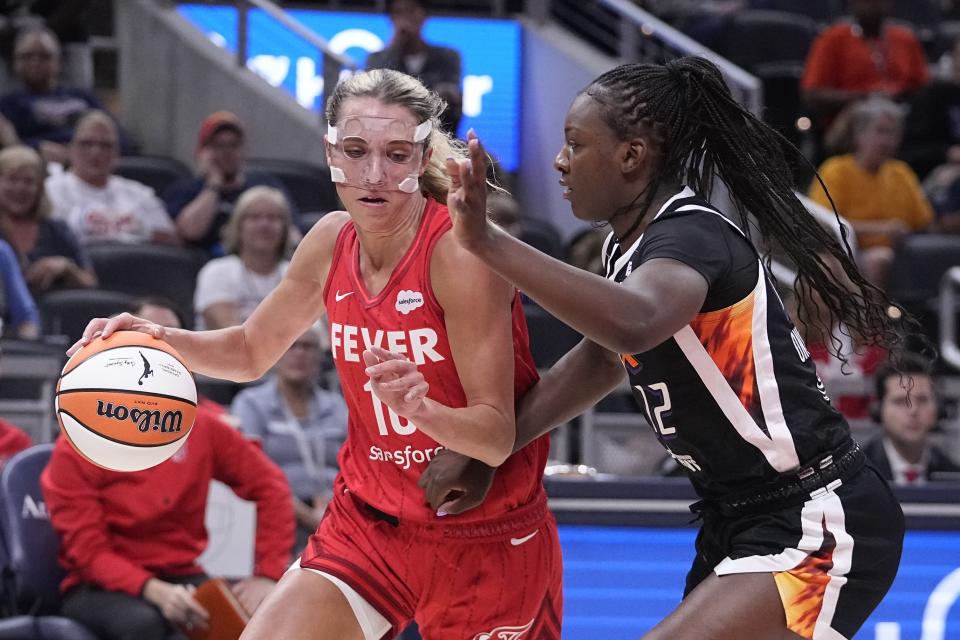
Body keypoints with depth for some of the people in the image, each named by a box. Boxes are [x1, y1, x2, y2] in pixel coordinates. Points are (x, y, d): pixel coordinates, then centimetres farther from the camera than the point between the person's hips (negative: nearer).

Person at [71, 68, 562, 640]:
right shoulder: (333, 241, -2)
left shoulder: (460, 252, -21)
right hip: (369, 522, 5)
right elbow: (252, 350, 15)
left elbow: (497, 437, -22)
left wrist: (419, 407, -42)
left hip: (486, 543, -5)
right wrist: (162, 341, -5)